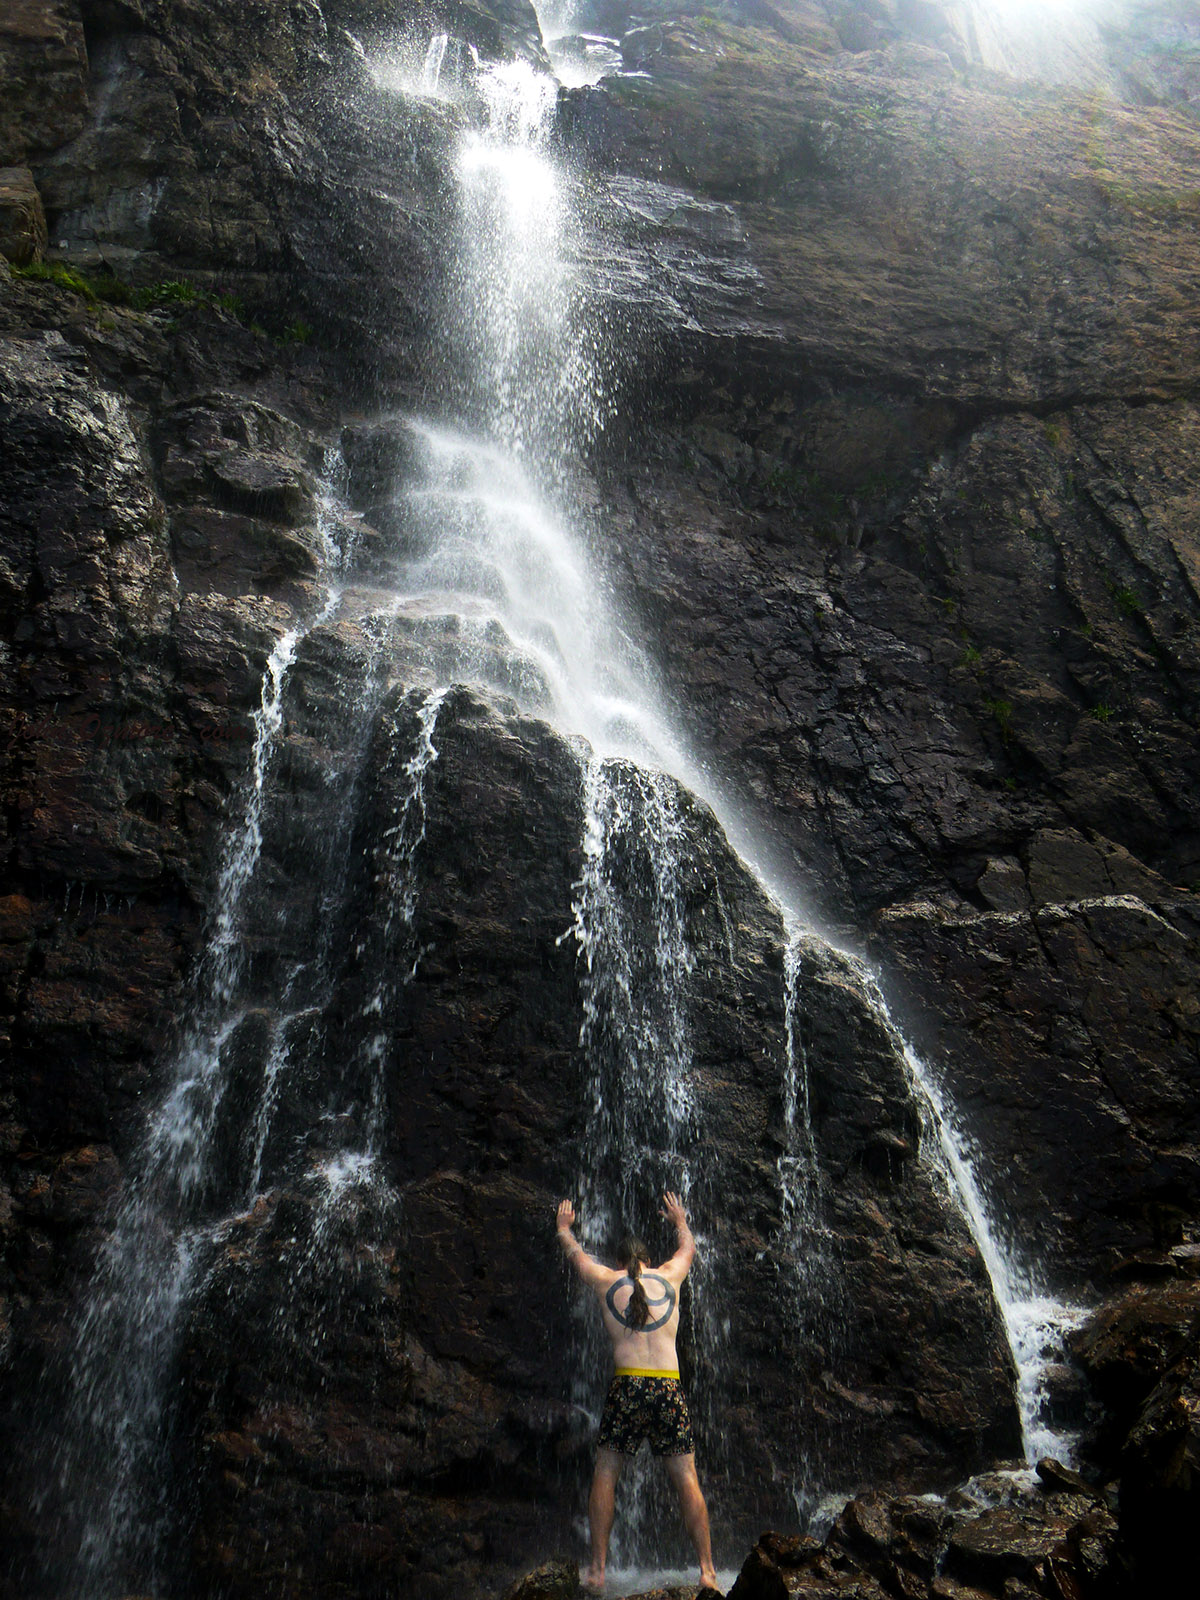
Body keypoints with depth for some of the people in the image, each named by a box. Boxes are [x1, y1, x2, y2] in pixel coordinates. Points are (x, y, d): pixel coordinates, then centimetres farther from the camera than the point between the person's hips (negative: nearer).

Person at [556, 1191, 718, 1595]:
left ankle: (598, 1570, 4)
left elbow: (574, 1250, 32)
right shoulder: (669, 1276, 15)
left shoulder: (605, 1281, 13)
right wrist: (680, 1220, 57)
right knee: (687, 1480, 6)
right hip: (669, 1387, 1)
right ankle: (707, 1570, 2)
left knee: (604, 1476, 8)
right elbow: (687, 1247, 37)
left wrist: (564, 1224, 51)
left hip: (627, 1386, -1)